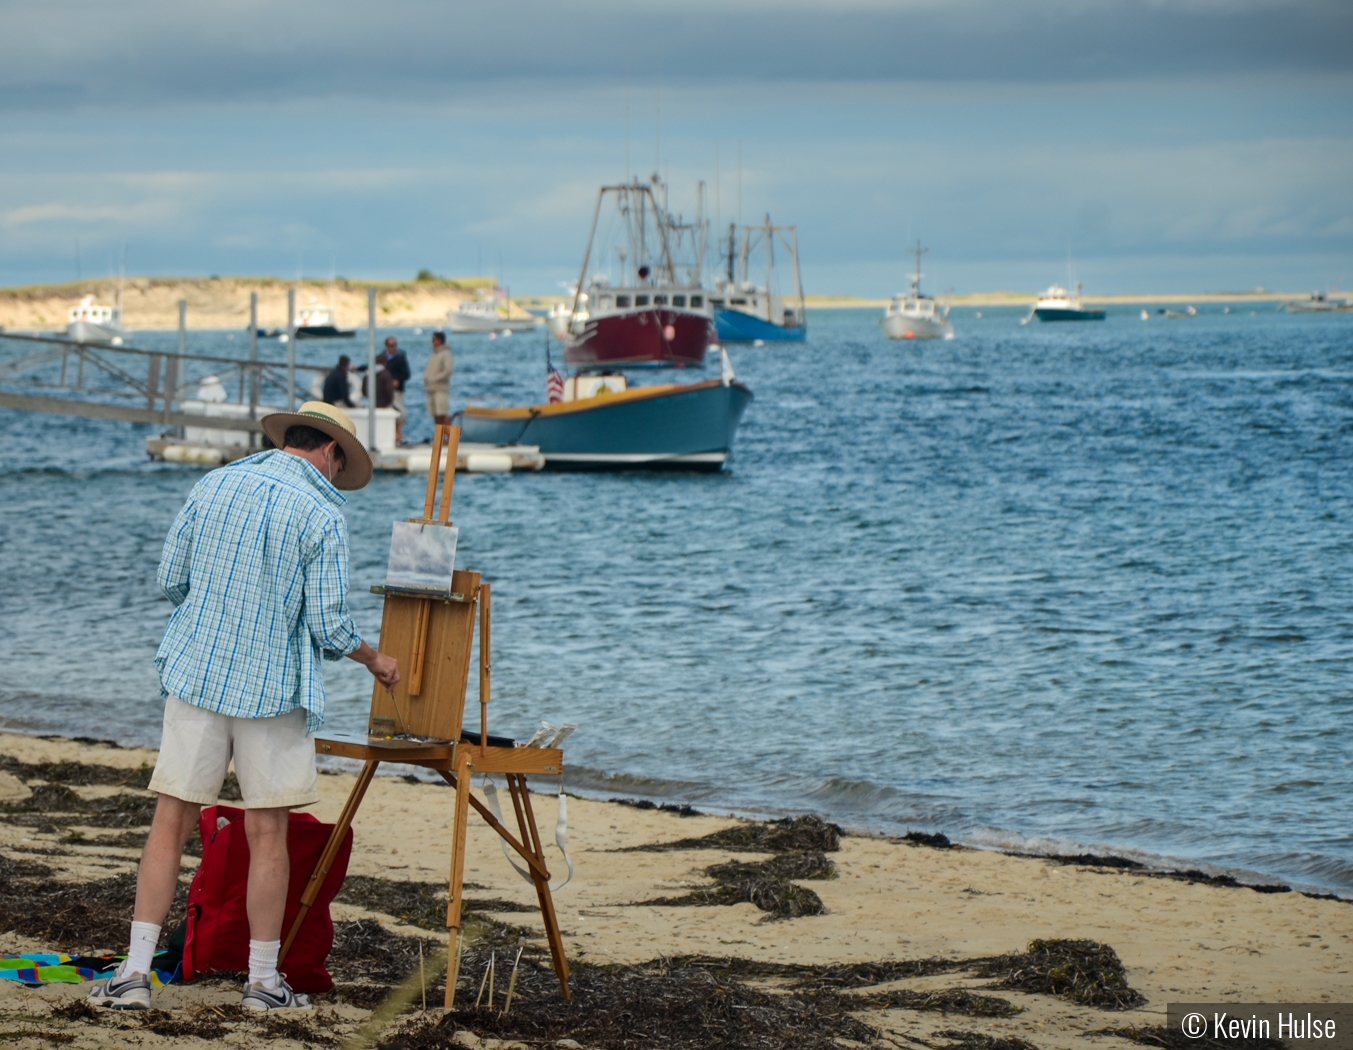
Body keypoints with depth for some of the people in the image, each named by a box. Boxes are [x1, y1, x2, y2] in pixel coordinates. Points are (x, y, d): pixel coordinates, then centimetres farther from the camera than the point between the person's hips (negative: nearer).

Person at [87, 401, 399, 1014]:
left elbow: (169, 580, 9)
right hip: (273, 688, -3)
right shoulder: (320, 515, -9)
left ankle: (135, 972, -1)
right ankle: (263, 981, 11)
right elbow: (330, 625, -9)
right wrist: (374, 661, 10)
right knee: (267, 833, 5)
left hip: (195, 676, 4)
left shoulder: (213, 486, 5)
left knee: (171, 823, 4)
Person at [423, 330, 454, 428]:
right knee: (435, 415, 7)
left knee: (443, 414, -14)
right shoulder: (433, 355, 19)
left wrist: (435, 378, -16)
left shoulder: (446, 354, -6)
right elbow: (428, 371, 24)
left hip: (441, 389, -8)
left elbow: (449, 370, -18)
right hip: (431, 389, 8)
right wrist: (426, 378, 3)